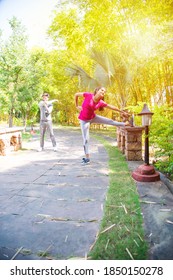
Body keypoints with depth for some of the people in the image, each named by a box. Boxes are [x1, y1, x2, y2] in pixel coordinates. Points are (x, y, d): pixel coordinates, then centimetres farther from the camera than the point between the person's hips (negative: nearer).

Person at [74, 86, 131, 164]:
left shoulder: (101, 102, -10)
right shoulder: (88, 95, -20)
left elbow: (112, 107, 2)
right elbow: (76, 95, -8)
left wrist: (122, 112, 11)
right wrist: (77, 106, -8)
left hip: (93, 117, 4)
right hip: (84, 120, -4)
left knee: (110, 121, 9)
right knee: (85, 138, -2)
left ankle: (125, 124, 32)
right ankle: (87, 158, 7)